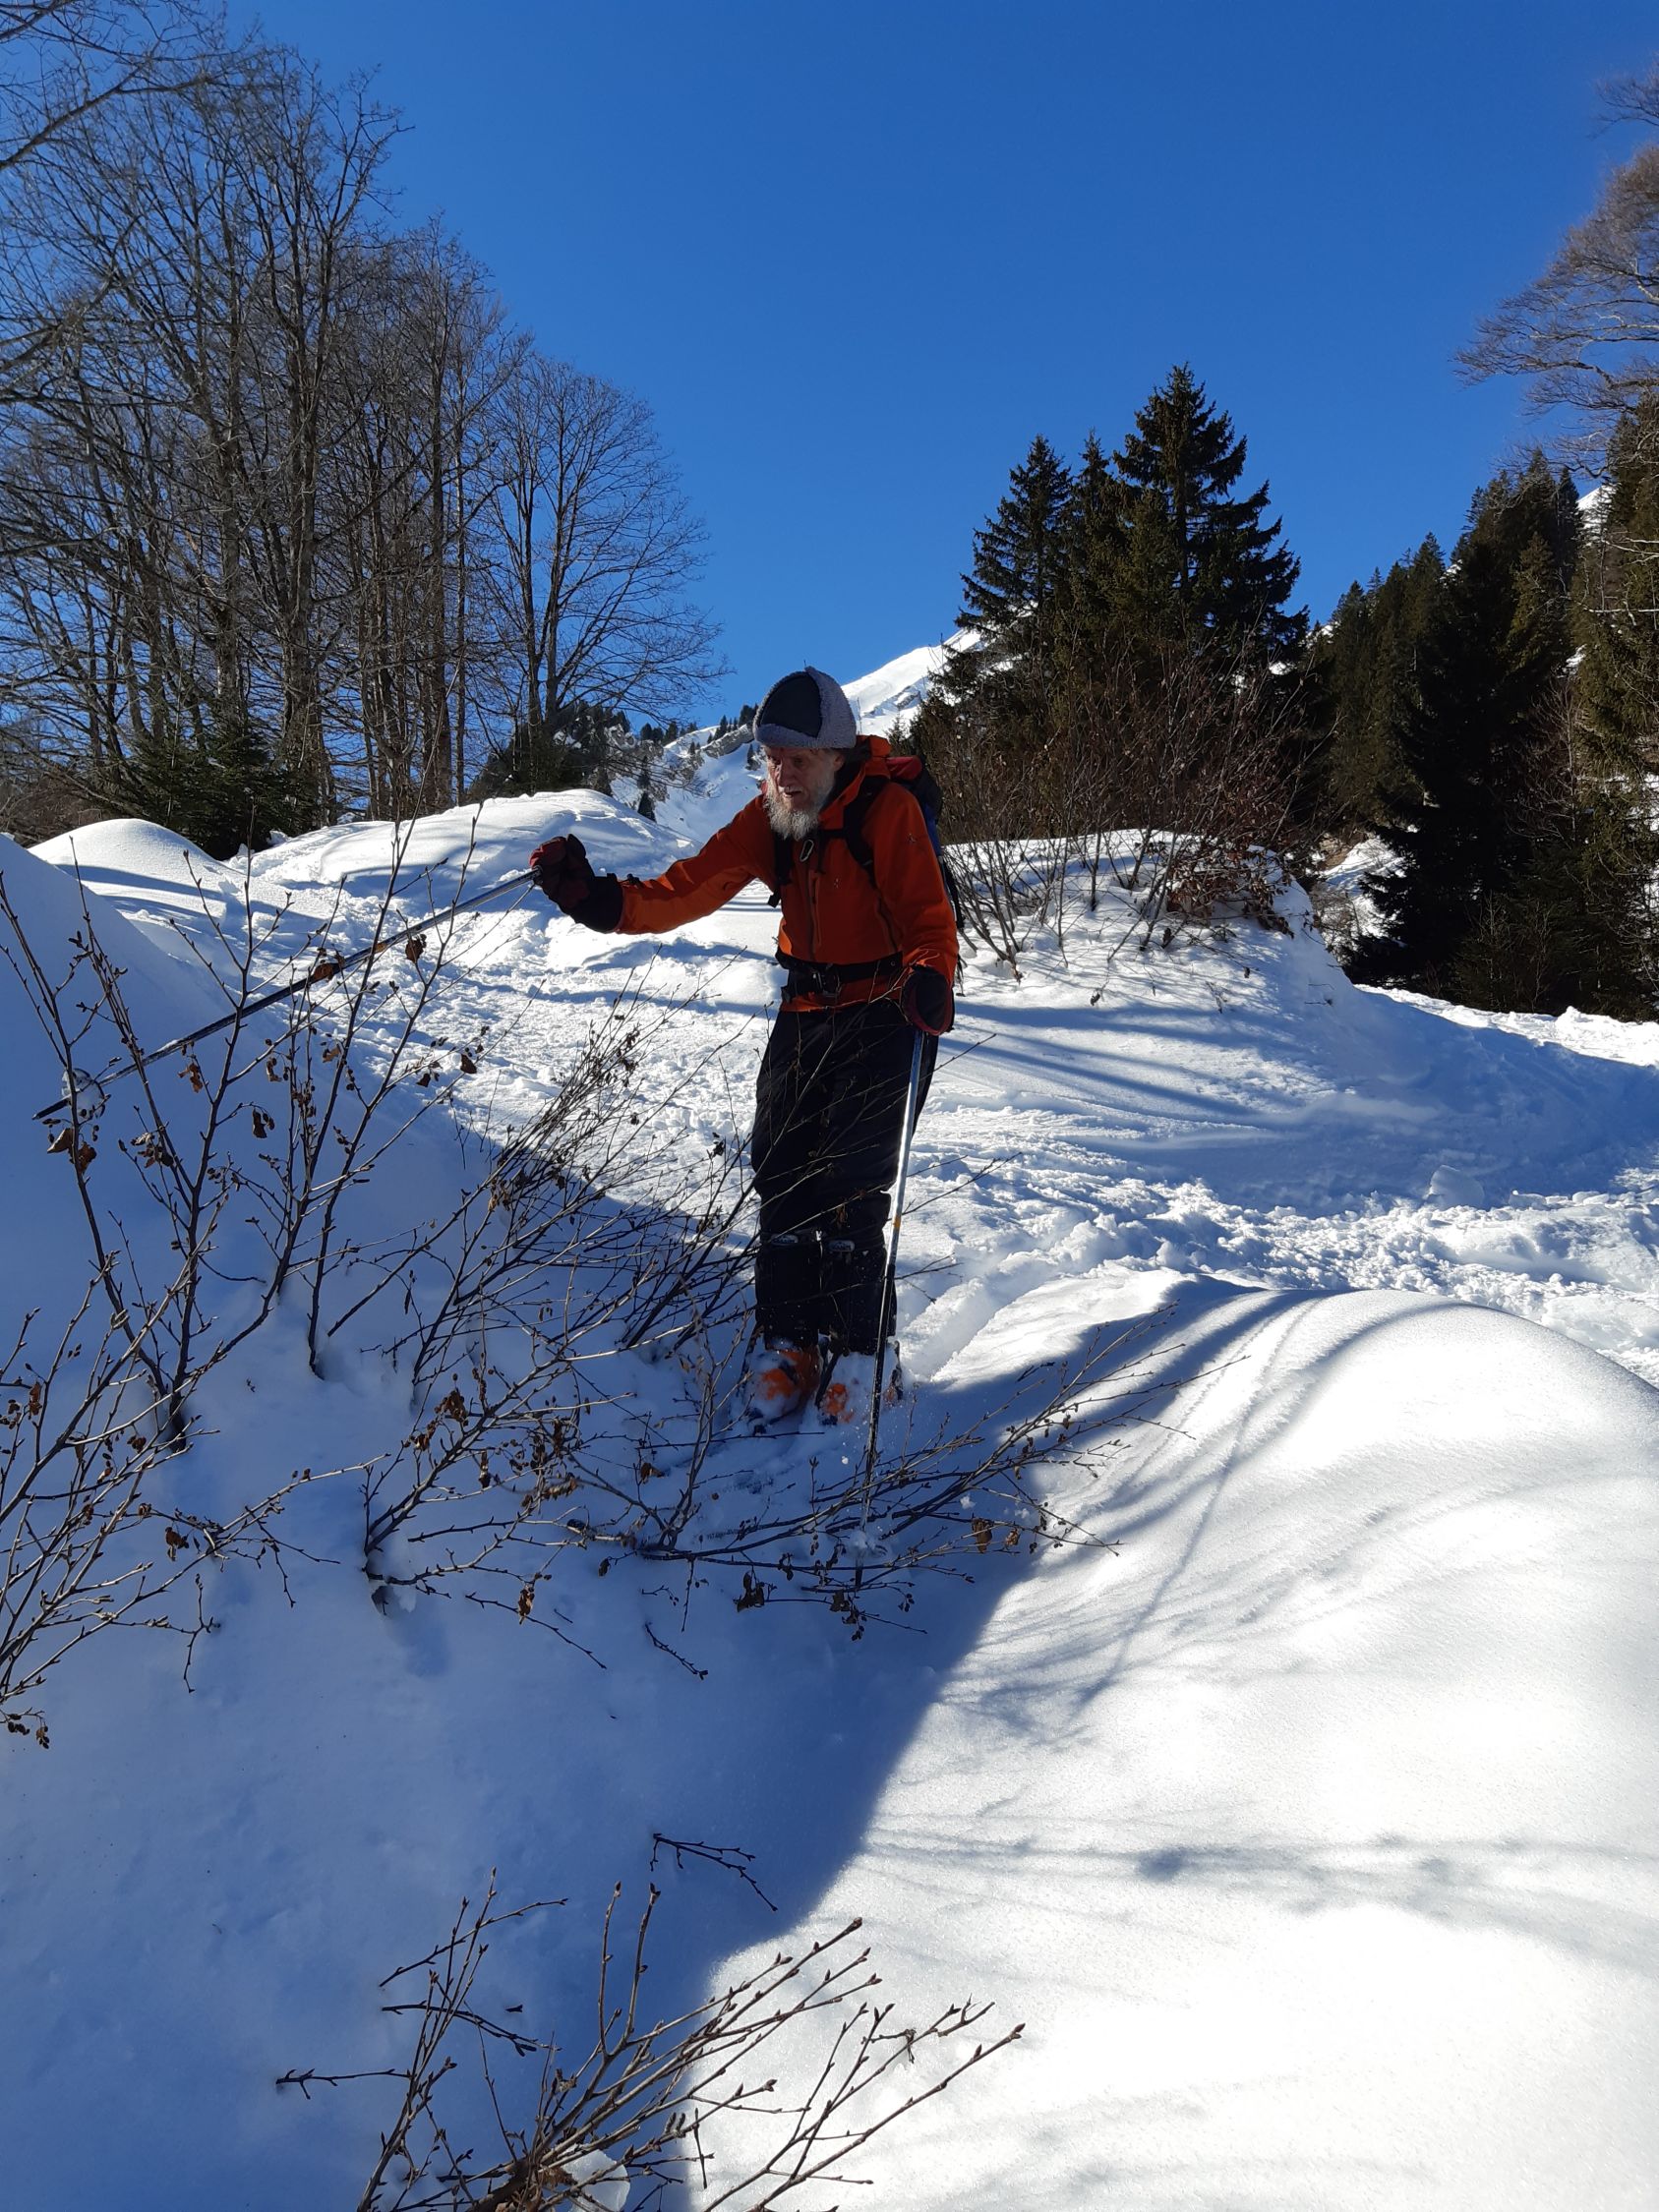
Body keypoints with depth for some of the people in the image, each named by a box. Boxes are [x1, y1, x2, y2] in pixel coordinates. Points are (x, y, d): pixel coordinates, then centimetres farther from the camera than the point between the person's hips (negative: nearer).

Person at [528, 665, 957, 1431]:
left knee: (850, 1182, -12)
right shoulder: (770, 818, 3)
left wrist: (929, 977, -39)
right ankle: (787, 1340, 12)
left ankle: (858, 1349, 3)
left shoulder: (888, 809, -14)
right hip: (806, 1014, 6)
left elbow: (928, 916, -18)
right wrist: (601, 900, -19)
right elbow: (690, 887, -4)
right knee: (782, 1172, 1)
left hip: (884, 1015, -6)